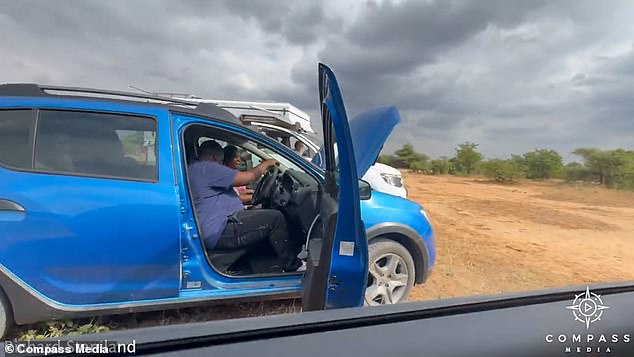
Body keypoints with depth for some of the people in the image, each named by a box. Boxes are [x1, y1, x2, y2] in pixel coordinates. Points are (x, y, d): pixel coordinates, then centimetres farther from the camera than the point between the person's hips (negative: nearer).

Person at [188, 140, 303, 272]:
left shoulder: (196, 169, 23)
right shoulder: (206, 168, -11)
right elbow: (247, 177, -15)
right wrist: (265, 164, 1)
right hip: (221, 232, -12)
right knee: (275, 218, -14)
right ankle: (292, 267, -2)